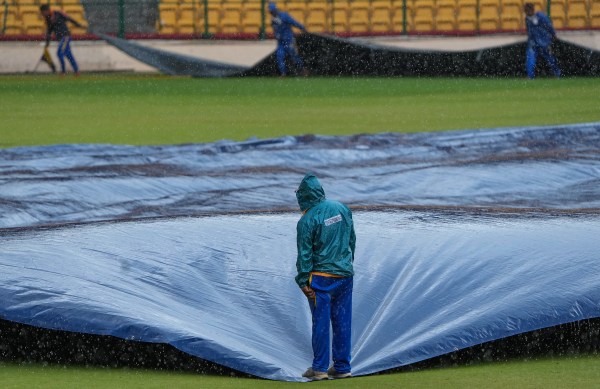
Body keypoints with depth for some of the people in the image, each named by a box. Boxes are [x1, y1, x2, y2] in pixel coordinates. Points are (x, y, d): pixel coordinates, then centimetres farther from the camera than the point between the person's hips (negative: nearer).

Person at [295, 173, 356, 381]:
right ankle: (342, 367, 13)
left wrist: (303, 282, -6)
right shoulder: (341, 209, 3)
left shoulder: (307, 221, -14)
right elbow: (352, 239, 12)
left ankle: (319, 367, 7)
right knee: (342, 321, 9)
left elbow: (305, 254, -12)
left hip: (321, 277, -5)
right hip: (345, 274, 5)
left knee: (320, 322, 3)